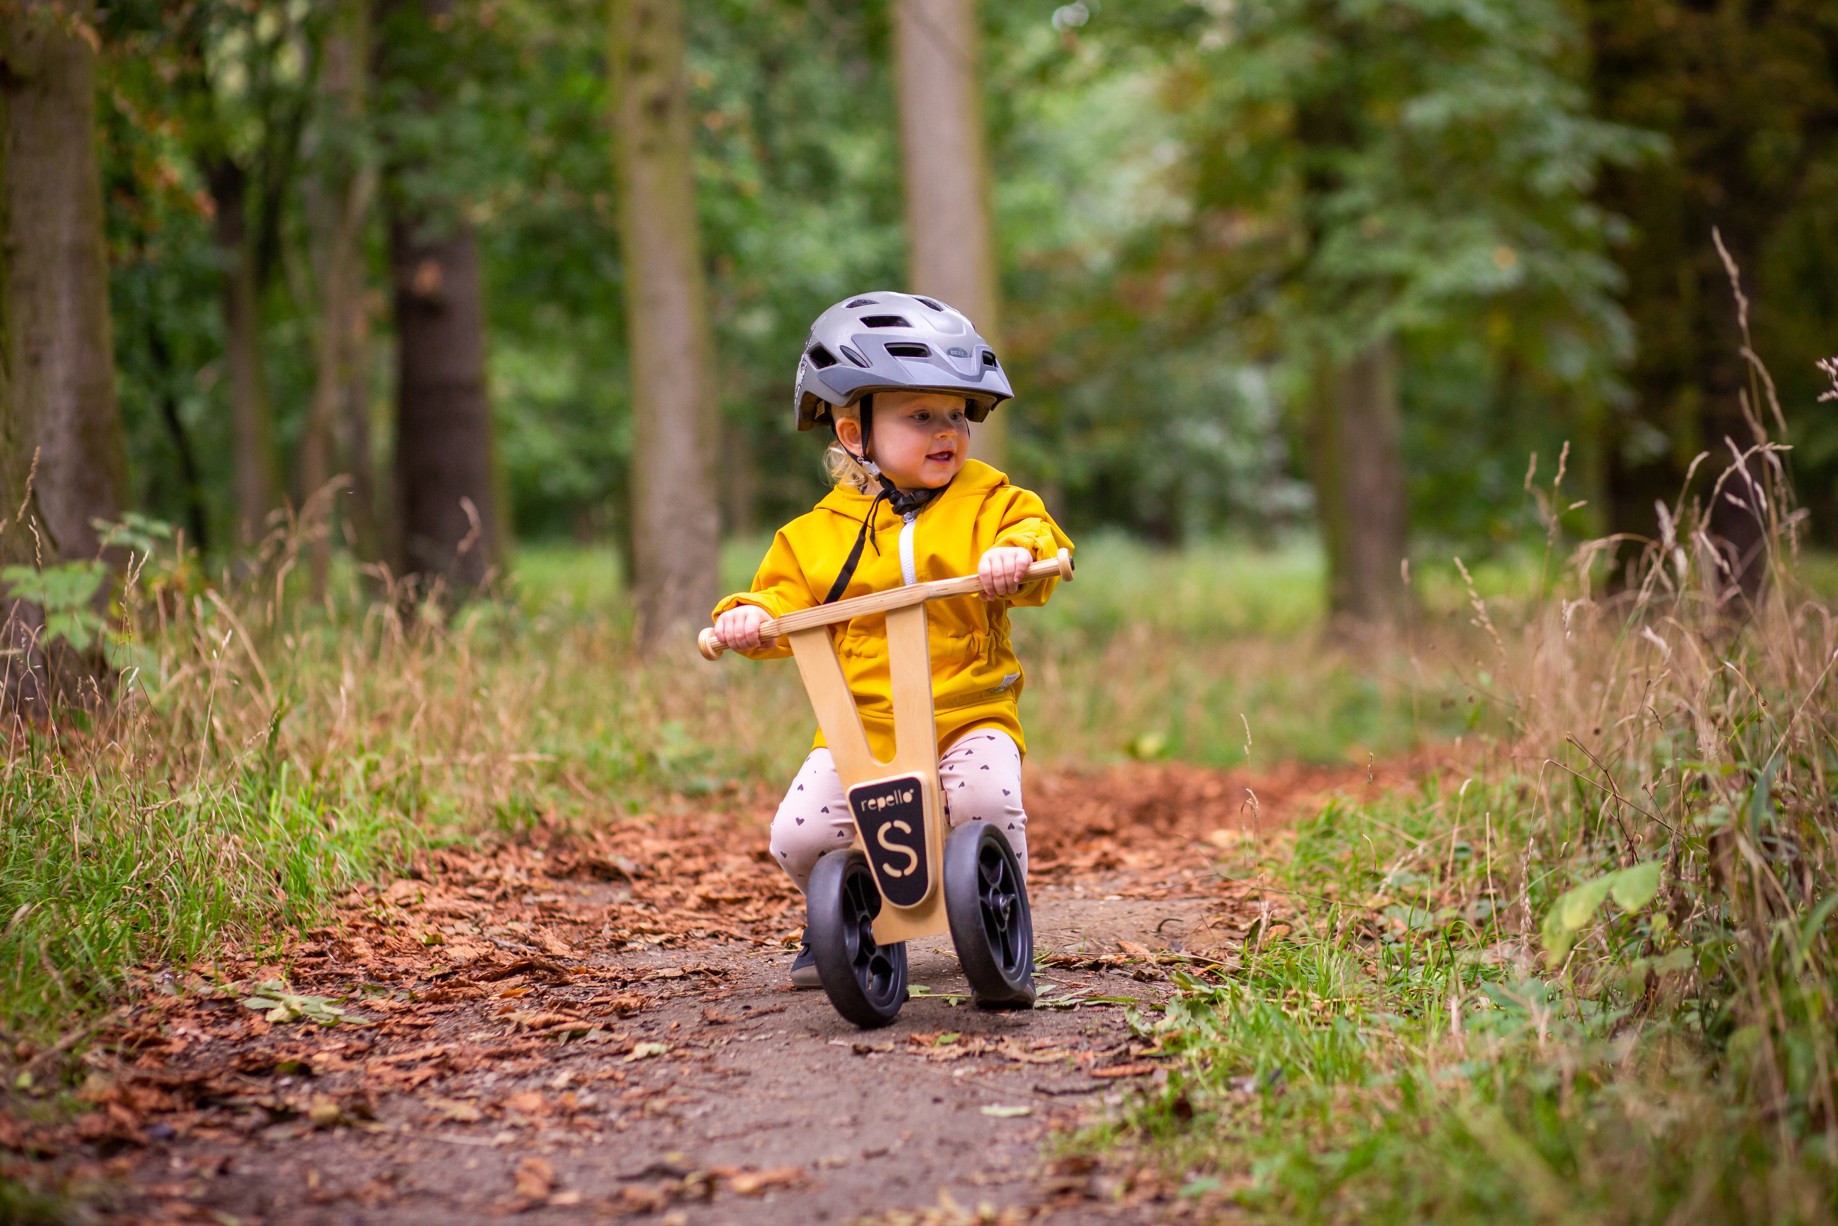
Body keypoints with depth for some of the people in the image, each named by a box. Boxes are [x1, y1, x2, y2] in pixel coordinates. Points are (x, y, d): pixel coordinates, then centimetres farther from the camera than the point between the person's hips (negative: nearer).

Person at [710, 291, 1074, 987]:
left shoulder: (986, 501, 5)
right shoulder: (820, 532, 8)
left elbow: (1034, 535, -10)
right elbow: (789, 603, 7)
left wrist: (1017, 553, -33)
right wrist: (751, 616, -15)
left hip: (971, 716, -1)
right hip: (859, 725, 1)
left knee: (987, 800, -30)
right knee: (797, 836, -15)